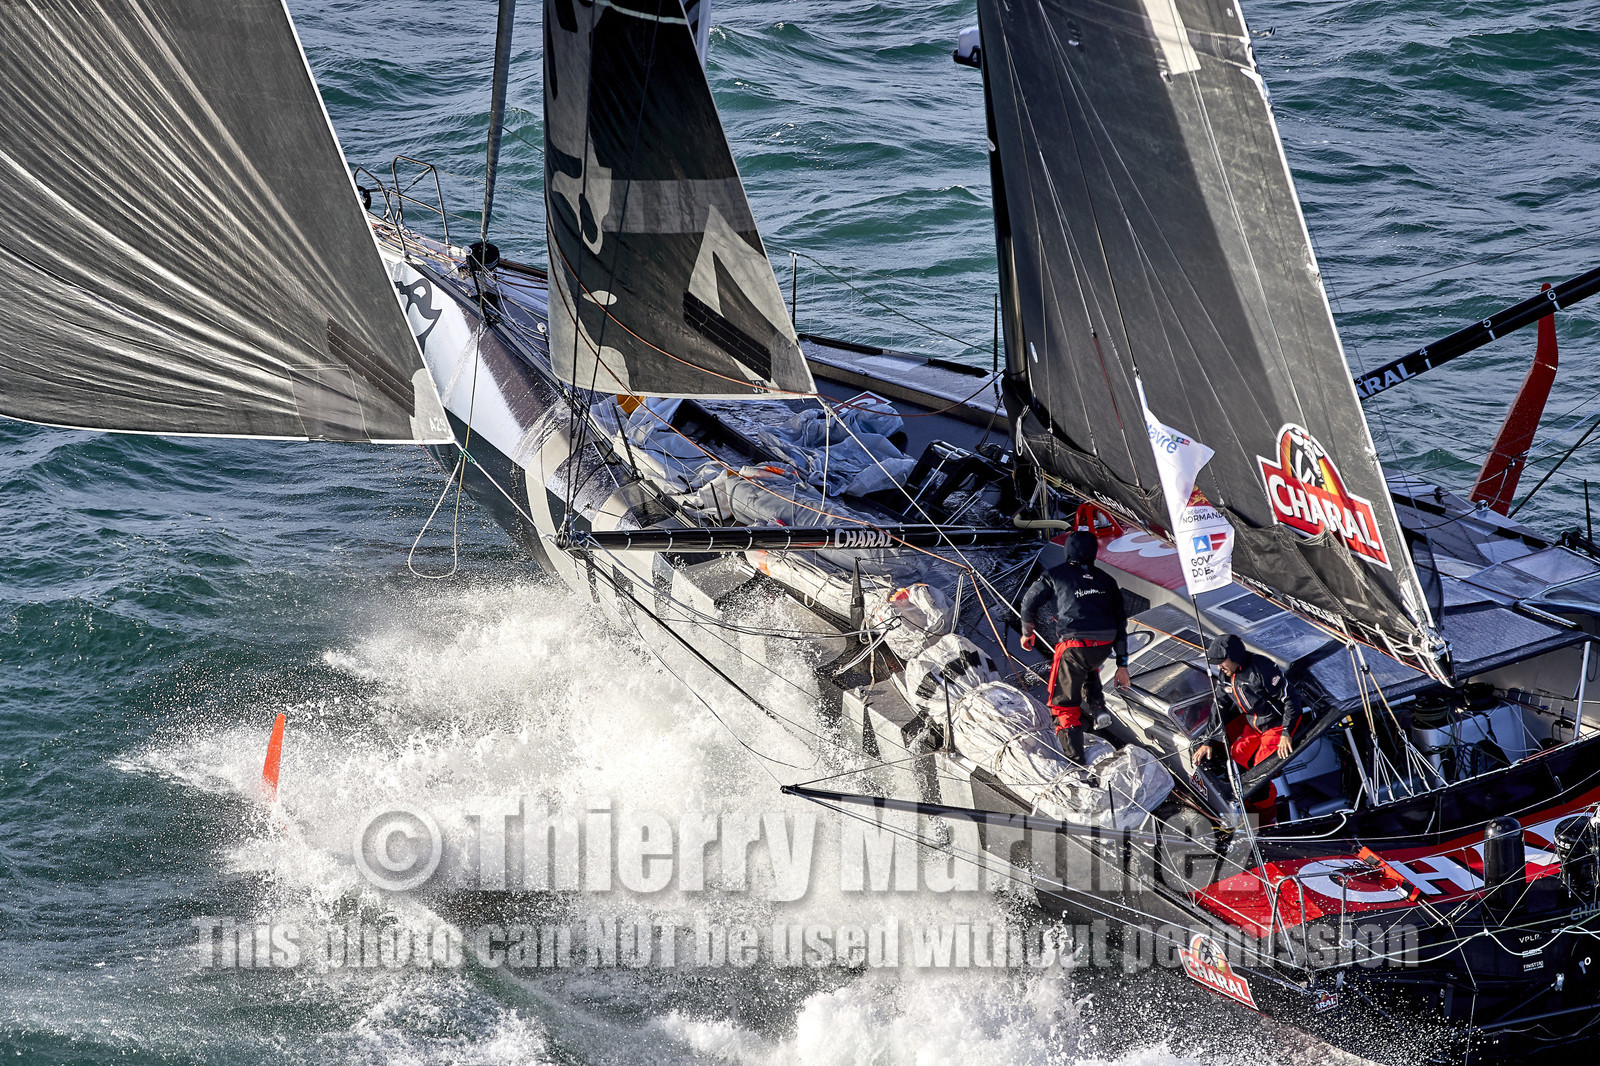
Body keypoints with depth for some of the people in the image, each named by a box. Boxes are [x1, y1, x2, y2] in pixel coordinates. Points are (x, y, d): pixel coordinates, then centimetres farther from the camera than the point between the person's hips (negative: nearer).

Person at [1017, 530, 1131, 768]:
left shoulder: (1056, 574, 8)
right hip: (1104, 647, 4)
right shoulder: (1105, 579, 18)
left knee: (1065, 704, 5)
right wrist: (1122, 663, 20)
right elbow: (1120, 622, 17)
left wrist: (1027, 632, 35)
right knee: (1089, 667, 42)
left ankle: (1076, 759, -4)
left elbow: (1029, 601, 15)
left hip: (1073, 646, -4)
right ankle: (1096, 707, 27)